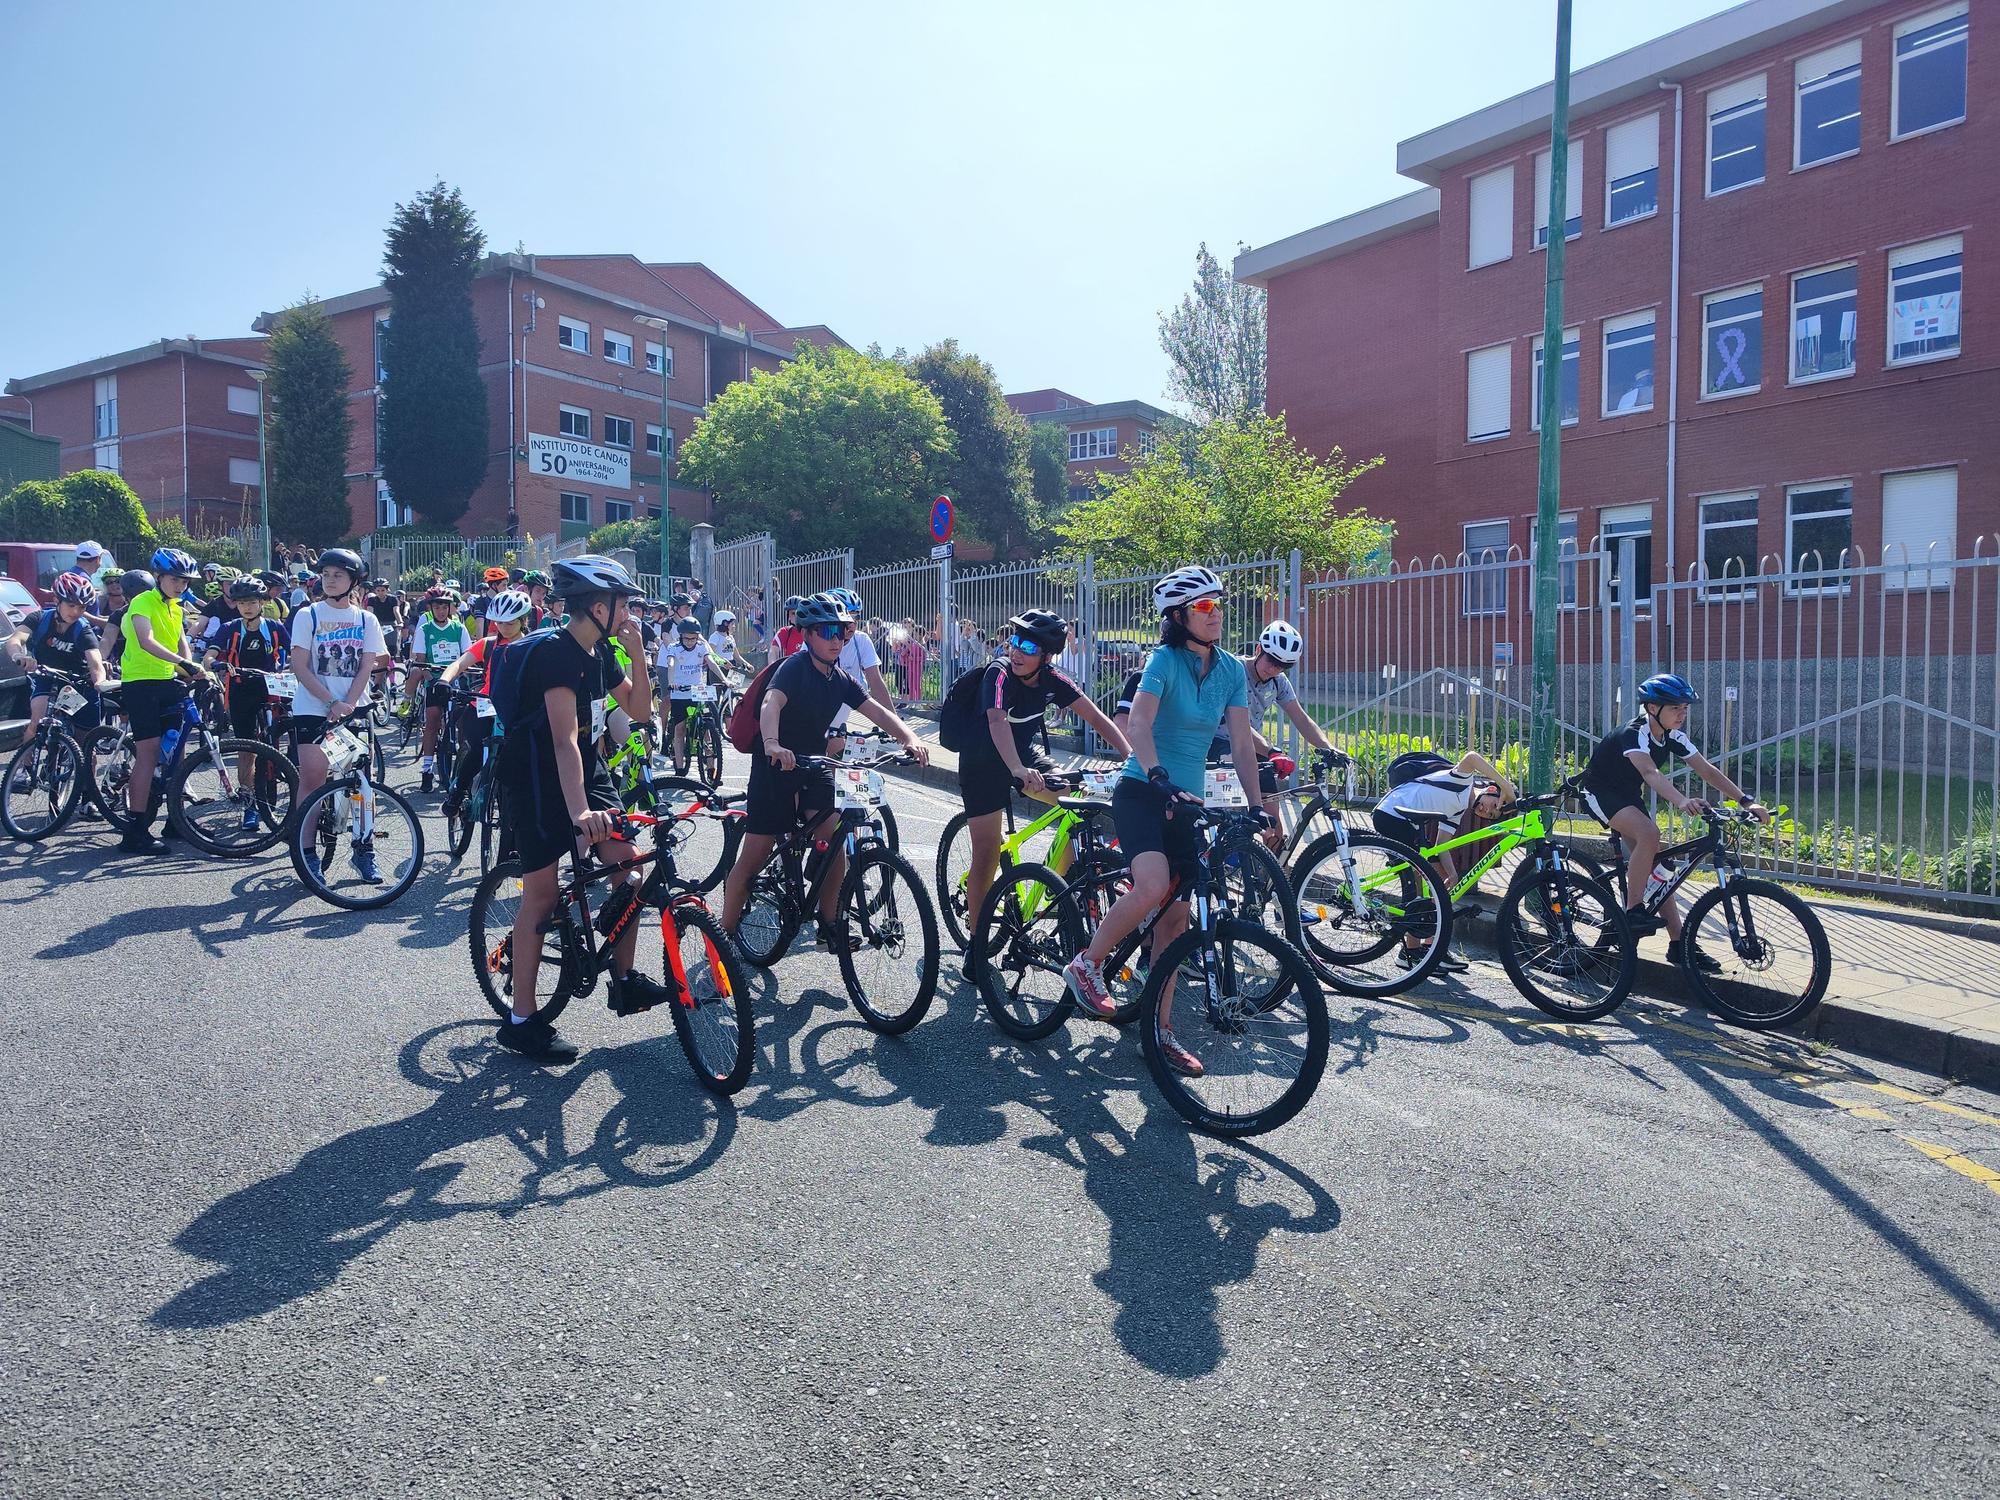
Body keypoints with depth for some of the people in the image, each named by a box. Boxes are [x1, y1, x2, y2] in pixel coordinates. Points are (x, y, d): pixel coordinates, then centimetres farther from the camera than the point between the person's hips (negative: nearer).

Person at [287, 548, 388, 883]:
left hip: (354, 710, 2)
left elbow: (366, 669, 2)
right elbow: (300, 667, -4)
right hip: (313, 710, -2)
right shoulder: (308, 616, 3)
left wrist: (347, 705, -12)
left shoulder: (366, 620, 9)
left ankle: (364, 851, 11)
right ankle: (308, 853, 1)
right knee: (312, 780, -6)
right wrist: (332, 703, -14)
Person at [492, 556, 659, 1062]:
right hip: (535, 779, -8)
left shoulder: (599, 652, 3)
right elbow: (564, 739, -35)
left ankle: (624, 981, 9)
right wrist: (579, 813, -45)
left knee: (628, 864, -4)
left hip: (585, 770, 8)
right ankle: (521, 1020, 5)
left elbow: (640, 709, 6)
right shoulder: (555, 653, -24)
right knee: (542, 892, -5)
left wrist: (637, 653, -8)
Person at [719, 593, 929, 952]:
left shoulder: (841, 680, 4)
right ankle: (724, 933, 11)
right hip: (776, 764, -6)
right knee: (753, 857, -3)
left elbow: (877, 710, -3)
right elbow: (771, 703, -35)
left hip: (813, 767, 6)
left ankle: (829, 925, 8)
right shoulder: (795, 667, -17)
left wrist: (910, 739, -21)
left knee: (835, 846, -9)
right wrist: (773, 745, -56)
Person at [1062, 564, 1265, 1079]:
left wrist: (1257, 805, -6)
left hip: (1187, 800, 6)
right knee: (1153, 887, -29)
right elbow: (1138, 725, -25)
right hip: (1142, 792, -6)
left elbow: (1242, 745, 3)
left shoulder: (1231, 671, 5)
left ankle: (1161, 1030, 15)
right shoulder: (1165, 660, -11)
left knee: (1176, 916, 5)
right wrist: (1160, 778, -40)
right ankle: (1086, 965, -5)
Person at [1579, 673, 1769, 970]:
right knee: (1649, 834, -31)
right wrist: (1681, 802, -63)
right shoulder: (1634, 734, -29)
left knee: (1654, 863, 2)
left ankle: (1679, 943, 6)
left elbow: (1707, 770, -10)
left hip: (1628, 795, 8)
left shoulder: (1673, 736, -6)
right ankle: (1633, 912, -20)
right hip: (1600, 792, -8)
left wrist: (1746, 801, -20)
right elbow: (1650, 772, -47)